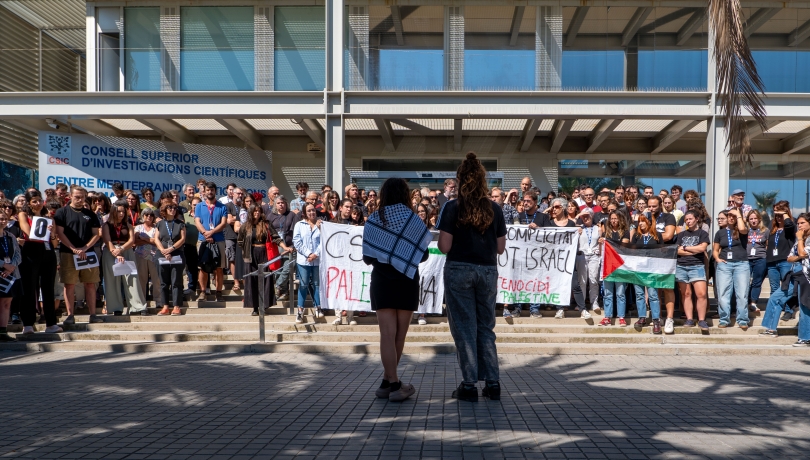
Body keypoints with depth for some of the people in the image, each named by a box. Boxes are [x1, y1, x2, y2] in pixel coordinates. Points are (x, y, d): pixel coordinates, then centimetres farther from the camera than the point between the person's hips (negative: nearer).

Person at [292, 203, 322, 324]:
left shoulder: (321, 225, 4)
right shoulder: (299, 225, 6)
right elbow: (297, 242, -1)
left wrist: (316, 254, -13)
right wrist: (308, 254, -10)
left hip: (318, 260, 0)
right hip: (303, 260, 0)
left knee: (317, 284, 8)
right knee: (303, 285, 1)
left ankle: (318, 308, 17)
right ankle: (300, 310, 4)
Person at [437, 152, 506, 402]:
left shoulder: (452, 208, -8)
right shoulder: (494, 209, 2)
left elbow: (444, 247, -11)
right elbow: (500, 248, 5)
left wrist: (440, 240, 10)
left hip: (459, 271, -3)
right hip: (488, 271, 3)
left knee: (464, 328, 5)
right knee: (486, 328, 14)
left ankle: (469, 385, 7)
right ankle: (493, 383, 14)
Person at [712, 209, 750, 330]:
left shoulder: (742, 229, 4)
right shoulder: (720, 232, 12)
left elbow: (742, 229, -23)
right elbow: (715, 250, 18)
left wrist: (739, 215, -9)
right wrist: (717, 259, -2)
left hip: (741, 264, -2)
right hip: (724, 265, 2)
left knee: (742, 294, -2)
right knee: (723, 293, 0)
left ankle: (742, 320, 3)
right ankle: (724, 319, 7)